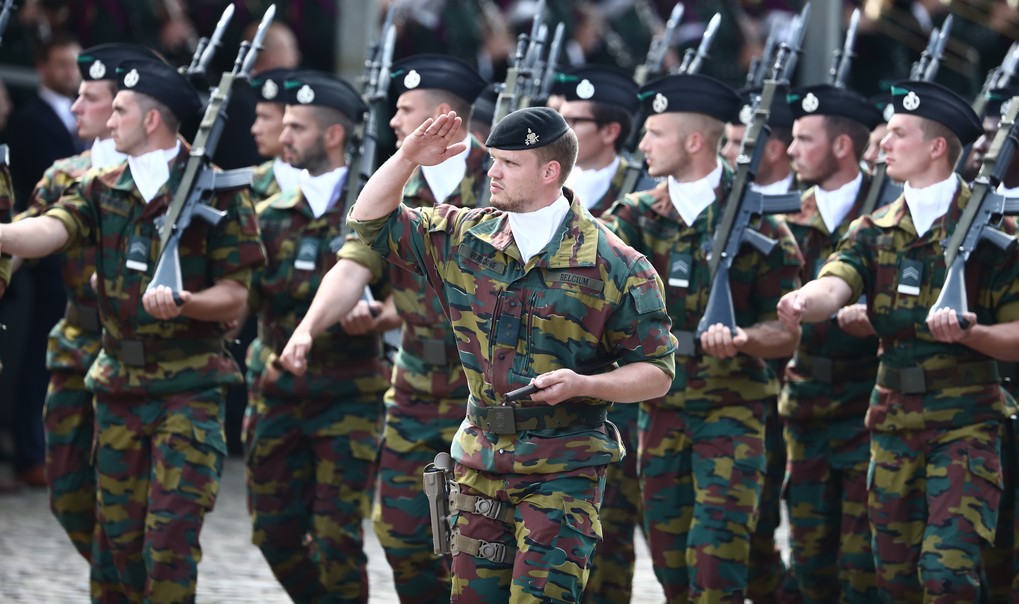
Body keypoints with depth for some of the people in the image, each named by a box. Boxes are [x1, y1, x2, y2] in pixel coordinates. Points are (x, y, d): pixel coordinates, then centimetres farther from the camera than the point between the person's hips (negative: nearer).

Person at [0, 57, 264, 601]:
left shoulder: (217, 192, -6)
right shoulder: (102, 190, 7)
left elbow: (234, 296, -5)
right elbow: (47, 231, -12)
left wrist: (182, 303, -25)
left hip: (190, 387, -5)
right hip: (117, 386, 5)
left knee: (171, 535, -10)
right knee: (115, 534, 9)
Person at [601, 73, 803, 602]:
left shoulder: (759, 222, -6)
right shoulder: (637, 216, 5)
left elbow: (786, 335, -5)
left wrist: (740, 338, -25)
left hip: (731, 407, -4)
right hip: (660, 407, 4)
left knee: (716, 561, -10)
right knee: (669, 561, 9)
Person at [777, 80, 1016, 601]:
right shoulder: (874, 230, 9)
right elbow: (833, 288, -10)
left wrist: (969, 332, -23)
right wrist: (803, 304, -33)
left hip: (965, 425, -5)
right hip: (893, 421, 5)